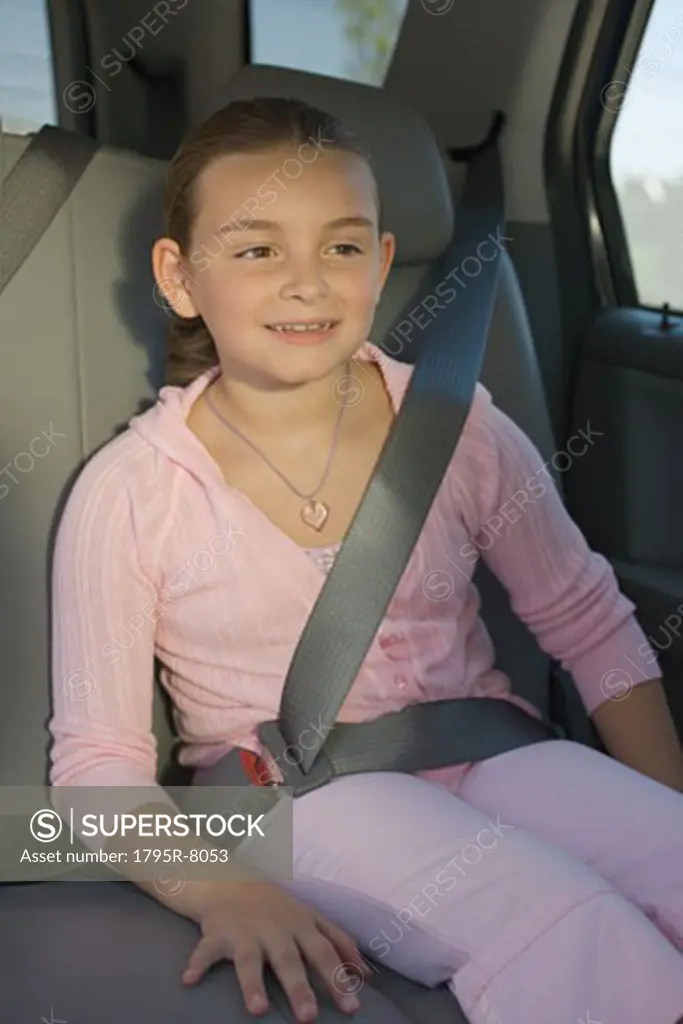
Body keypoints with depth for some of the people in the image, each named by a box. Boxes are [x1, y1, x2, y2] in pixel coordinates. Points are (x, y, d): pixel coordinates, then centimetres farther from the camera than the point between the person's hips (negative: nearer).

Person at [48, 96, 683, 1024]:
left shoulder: (460, 429, 0)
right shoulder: (128, 494, -6)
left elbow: (593, 630, 8)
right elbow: (95, 760, -4)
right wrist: (223, 892, -23)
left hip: (486, 750, 4)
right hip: (292, 800, -3)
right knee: (569, 938, -30)